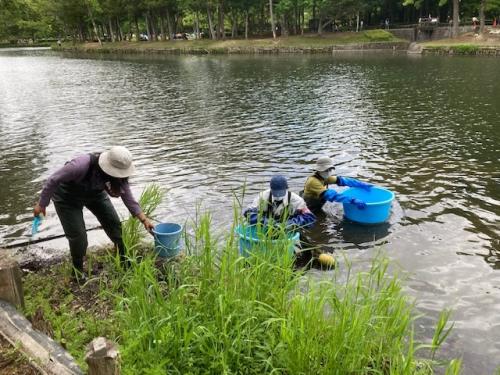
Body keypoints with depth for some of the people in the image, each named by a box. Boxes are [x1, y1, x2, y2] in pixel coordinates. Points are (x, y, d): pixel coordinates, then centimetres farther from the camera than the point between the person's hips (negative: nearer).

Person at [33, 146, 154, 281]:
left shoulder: (119, 174, -25)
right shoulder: (82, 165, -42)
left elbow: (128, 198, -13)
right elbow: (53, 180, -28)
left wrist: (144, 219, -15)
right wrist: (42, 204, -18)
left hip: (94, 193, 5)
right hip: (67, 196, -4)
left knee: (114, 223, -2)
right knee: (78, 235, -10)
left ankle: (124, 259, 17)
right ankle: (78, 271, 15)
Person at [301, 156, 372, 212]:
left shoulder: (324, 177, -2)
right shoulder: (313, 181, -30)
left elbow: (341, 180, -2)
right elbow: (331, 195, -40)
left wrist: (362, 184, -10)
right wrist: (353, 201, -46)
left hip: (317, 209, 9)